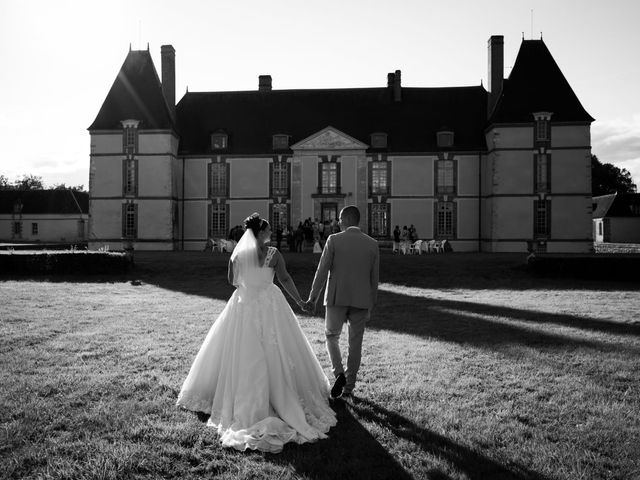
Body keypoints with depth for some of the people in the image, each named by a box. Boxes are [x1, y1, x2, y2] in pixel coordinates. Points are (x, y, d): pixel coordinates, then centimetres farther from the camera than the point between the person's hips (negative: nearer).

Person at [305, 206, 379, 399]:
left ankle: (339, 373, -4)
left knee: (332, 336, 16)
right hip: (361, 300, 2)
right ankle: (349, 386, 17)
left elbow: (322, 271, -8)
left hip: (337, 298, -2)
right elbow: (374, 279, 5)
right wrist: (370, 306, 13)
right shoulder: (372, 244, 2)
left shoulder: (334, 240, -7)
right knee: (355, 343, 12)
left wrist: (313, 297, 2)